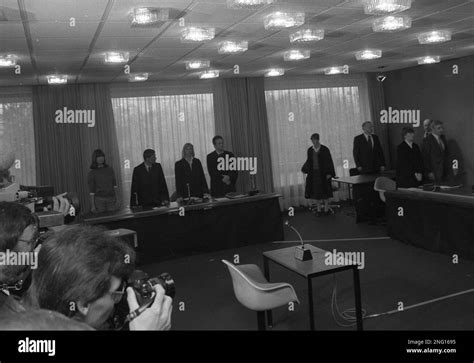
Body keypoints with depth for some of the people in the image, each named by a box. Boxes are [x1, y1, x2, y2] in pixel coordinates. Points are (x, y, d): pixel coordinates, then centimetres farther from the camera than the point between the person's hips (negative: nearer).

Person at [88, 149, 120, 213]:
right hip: (99, 200, -2)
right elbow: (91, 190, 0)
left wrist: (117, 199, 2)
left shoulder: (110, 170, 11)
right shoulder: (92, 173, 2)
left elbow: (114, 185, 11)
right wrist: (92, 205, -6)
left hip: (111, 199, 3)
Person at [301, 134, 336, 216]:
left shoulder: (324, 149, -6)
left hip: (323, 174, -4)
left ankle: (326, 210, 10)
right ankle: (319, 210, 13)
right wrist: (304, 169, -1)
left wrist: (329, 173, -13)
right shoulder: (310, 150, 5)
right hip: (313, 174, 4)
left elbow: (329, 161, -6)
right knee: (316, 192, 6)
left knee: (324, 192, 1)